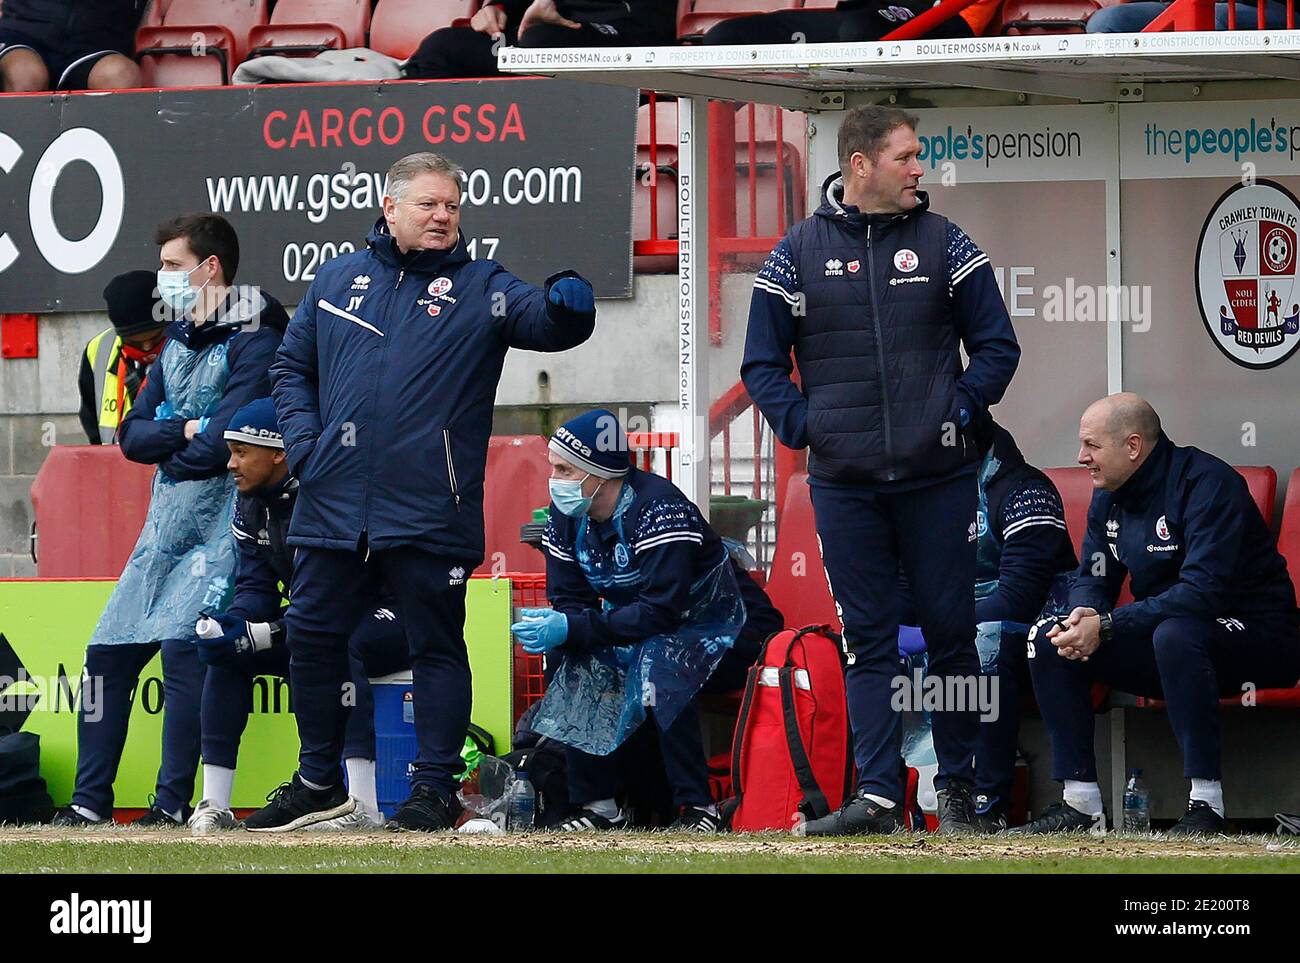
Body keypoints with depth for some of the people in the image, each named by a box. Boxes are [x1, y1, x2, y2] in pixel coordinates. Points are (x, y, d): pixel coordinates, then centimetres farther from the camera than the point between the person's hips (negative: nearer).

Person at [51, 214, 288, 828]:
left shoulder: (254, 340, -8)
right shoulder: (178, 342, 19)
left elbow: (224, 442, -17)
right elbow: (132, 436, 12)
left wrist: (167, 446, 1)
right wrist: (187, 430, -7)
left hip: (221, 520, -8)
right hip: (165, 520, 8)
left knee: (183, 646, -21)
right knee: (108, 652, 3)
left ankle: (174, 802, -19)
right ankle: (90, 800, 7)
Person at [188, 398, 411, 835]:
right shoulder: (253, 504, 2)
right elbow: (256, 587, 2)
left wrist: (256, 635, -32)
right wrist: (231, 624, -22)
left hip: (388, 619, -8)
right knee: (229, 647, -9)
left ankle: (363, 806, -42)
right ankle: (214, 804, -10)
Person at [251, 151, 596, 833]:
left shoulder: (479, 288, 4)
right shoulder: (339, 280, 13)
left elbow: (546, 323, -11)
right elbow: (292, 367, 19)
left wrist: (567, 303, -34)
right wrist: (303, 444, 5)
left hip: (428, 515, -3)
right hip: (332, 507, 3)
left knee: (436, 646, 0)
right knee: (312, 636, 6)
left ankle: (435, 788, 6)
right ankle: (318, 783, 19)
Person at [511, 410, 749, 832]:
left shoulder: (659, 508, -29)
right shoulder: (567, 515, -6)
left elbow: (661, 611, -34)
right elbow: (569, 601, -4)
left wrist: (573, 627, -37)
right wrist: (550, 628, -30)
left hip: (703, 620, -7)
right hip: (632, 624, 7)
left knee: (657, 671, -35)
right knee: (572, 665, -18)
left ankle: (697, 807, -27)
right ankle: (600, 805, -9)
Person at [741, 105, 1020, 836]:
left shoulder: (944, 244, 5)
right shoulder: (800, 253, 4)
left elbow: (997, 346, 9)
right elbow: (763, 362, 10)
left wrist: (962, 412, -6)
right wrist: (802, 426, -5)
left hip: (938, 479, 0)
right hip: (844, 485, 0)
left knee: (951, 632, 2)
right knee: (867, 640, 0)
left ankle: (958, 787, 12)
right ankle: (878, 796, 0)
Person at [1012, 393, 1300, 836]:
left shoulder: (1207, 484, -21)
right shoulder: (1109, 496, 6)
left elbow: (1203, 591, -30)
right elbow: (1092, 580, 10)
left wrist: (1105, 626, -31)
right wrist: (1083, 616, -16)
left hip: (1257, 639, -8)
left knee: (1175, 634, -40)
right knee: (1049, 642, -5)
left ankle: (1206, 807, -36)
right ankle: (1081, 804, -7)